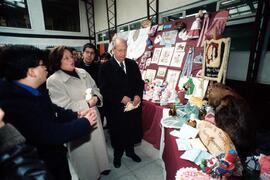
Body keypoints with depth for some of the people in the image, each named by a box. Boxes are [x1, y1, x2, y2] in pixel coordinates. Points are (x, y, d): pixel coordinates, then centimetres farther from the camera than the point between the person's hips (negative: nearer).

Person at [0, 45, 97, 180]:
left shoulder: (37, 90, -5)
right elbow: (51, 134, -35)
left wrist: (76, 115, -10)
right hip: (41, 165, -8)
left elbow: (54, 111, 6)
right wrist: (85, 122, -23)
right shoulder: (13, 103, -33)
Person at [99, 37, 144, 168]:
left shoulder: (132, 64, 5)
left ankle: (130, 151, 44)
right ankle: (117, 154, 40)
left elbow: (140, 82, 7)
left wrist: (138, 95, -11)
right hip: (115, 107, -3)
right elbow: (104, 89, -12)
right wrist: (121, 98, -20)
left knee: (132, 130, 17)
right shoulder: (105, 67, -8)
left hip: (133, 105, 4)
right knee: (117, 132, 15)